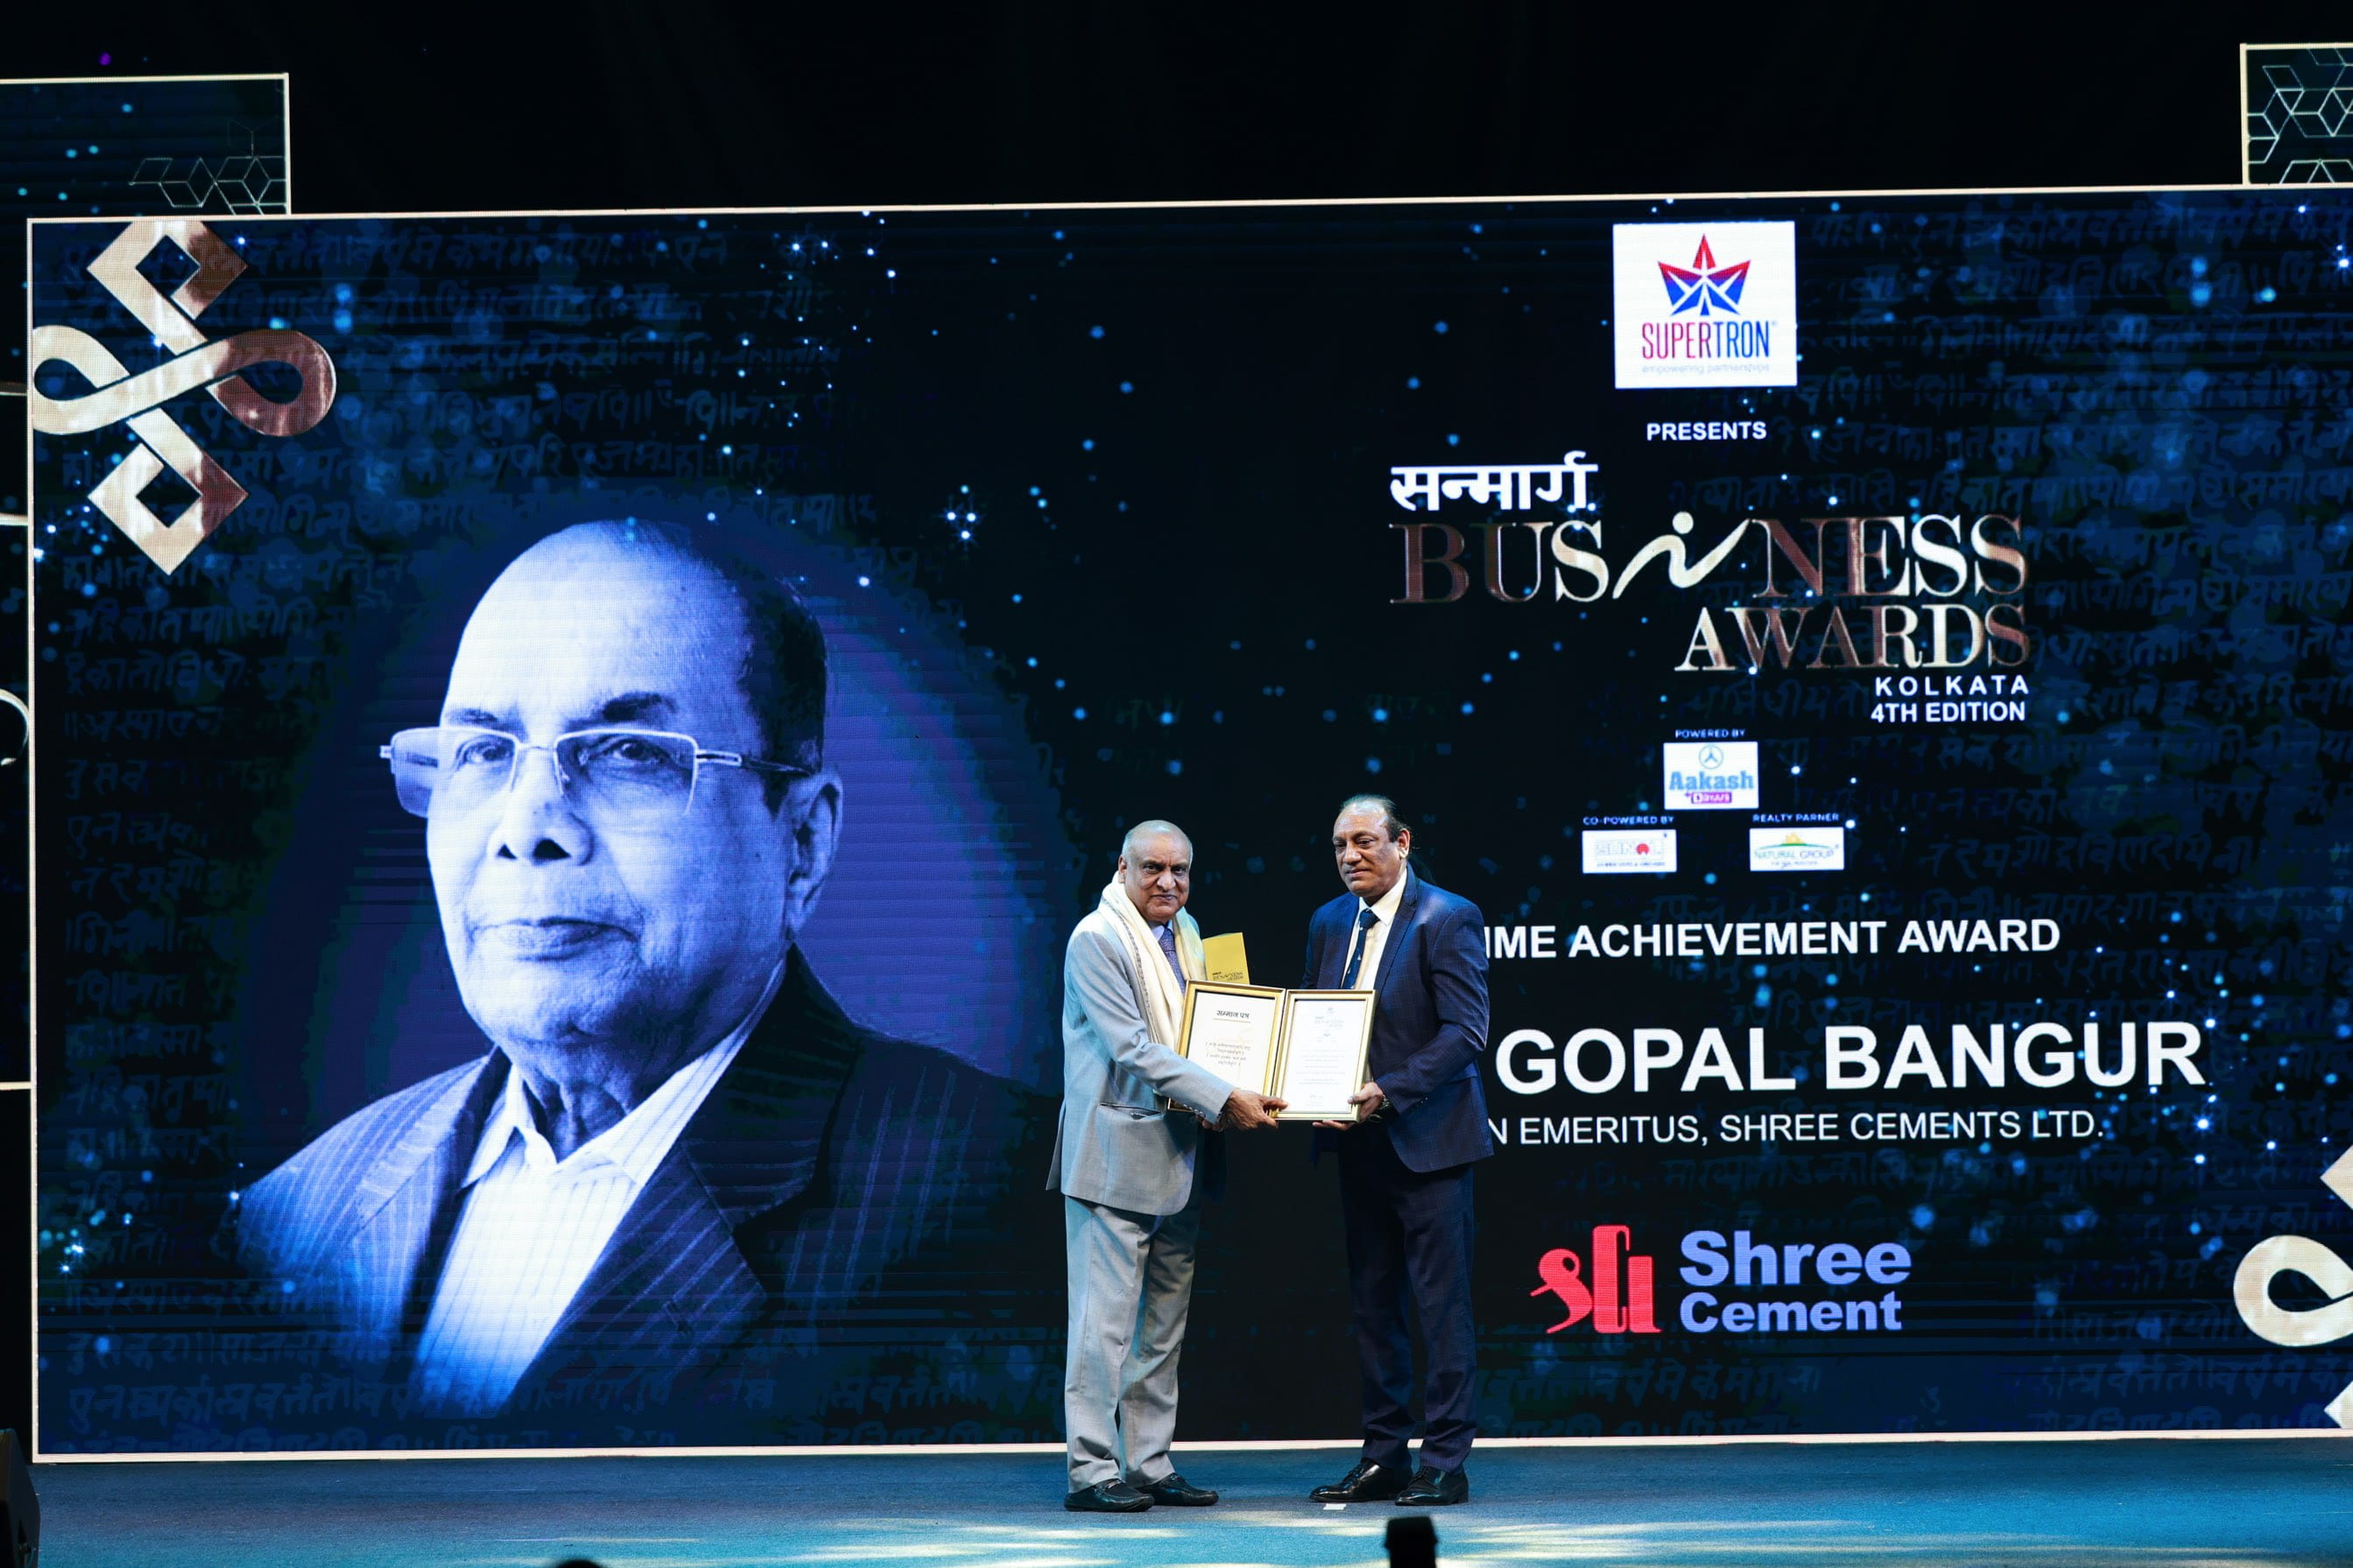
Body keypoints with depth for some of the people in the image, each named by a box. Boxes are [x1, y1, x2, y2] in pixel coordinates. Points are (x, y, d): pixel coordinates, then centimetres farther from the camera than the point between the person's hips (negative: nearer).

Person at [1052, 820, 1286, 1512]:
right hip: (1117, 1155, -8)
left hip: (1179, 1158, 8)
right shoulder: (1096, 940, -11)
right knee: (1106, 1318, -7)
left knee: (1165, 1322, 10)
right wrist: (1225, 1099, -23)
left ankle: (1151, 1464, 16)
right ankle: (1091, 1471, -5)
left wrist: (1224, 1101, 4)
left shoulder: (1185, 934, 15)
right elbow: (1134, 1048, -19)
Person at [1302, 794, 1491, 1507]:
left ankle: (1445, 1464, 0)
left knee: (1441, 1304, -4)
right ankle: (1384, 1457, 17)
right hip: (1359, 1143, 7)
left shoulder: (1448, 919, -8)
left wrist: (1388, 1093, -24)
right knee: (1372, 1303, 10)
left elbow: (1464, 1033, -15)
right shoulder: (1329, 924, 12)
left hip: (1426, 1140, -7)